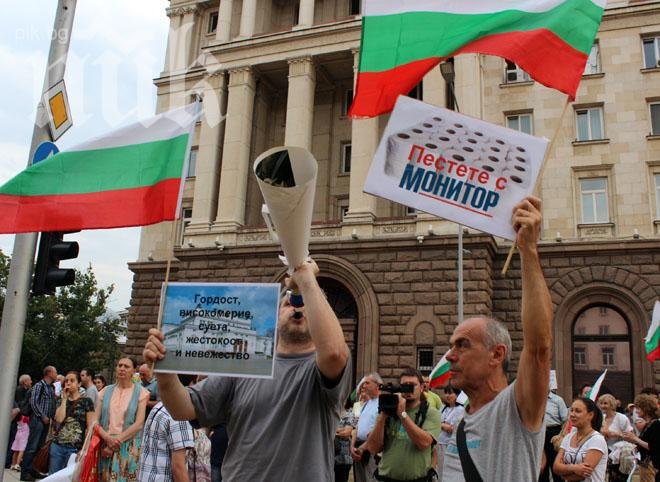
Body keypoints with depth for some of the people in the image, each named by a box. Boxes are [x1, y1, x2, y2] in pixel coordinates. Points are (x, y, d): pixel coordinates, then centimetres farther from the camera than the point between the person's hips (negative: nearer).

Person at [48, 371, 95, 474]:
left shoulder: (86, 401, -1)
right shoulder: (62, 401, 13)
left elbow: (91, 426, -4)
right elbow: (59, 419, -6)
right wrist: (64, 399, -3)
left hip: (75, 448, -4)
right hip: (57, 445, 4)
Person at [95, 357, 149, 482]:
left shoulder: (140, 392, -1)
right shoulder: (106, 391, 8)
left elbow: (139, 424, -8)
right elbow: (95, 420, 3)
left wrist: (116, 441, -13)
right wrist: (108, 438, -13)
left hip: (129, 447, -3)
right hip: (105, 446, 3)